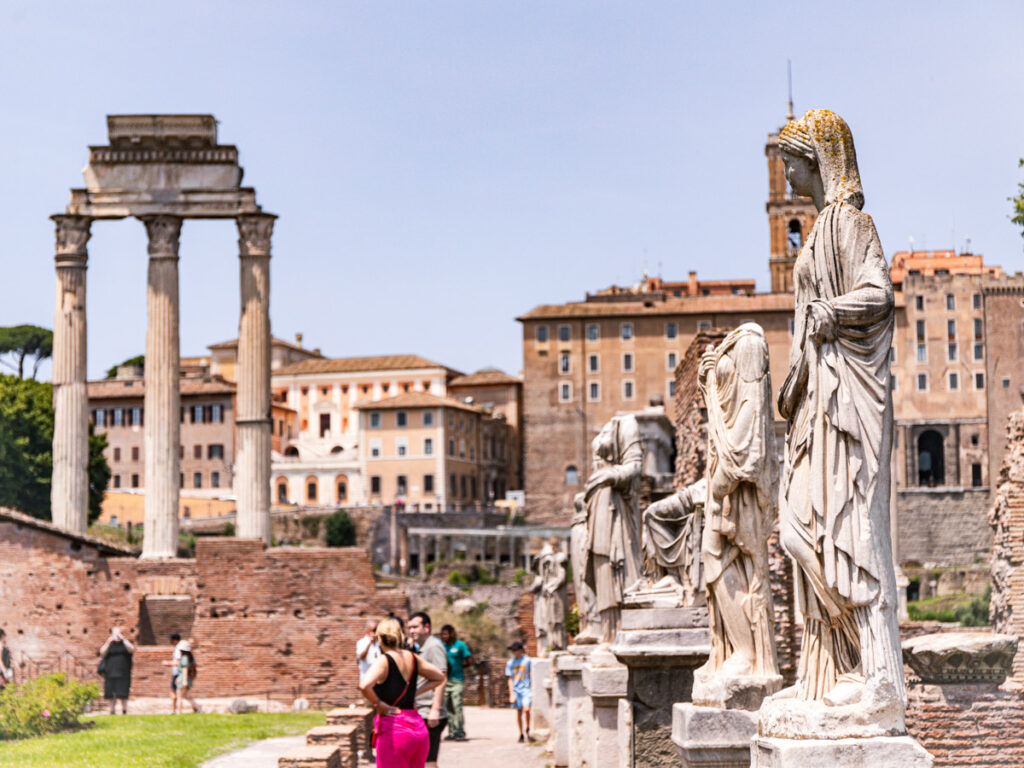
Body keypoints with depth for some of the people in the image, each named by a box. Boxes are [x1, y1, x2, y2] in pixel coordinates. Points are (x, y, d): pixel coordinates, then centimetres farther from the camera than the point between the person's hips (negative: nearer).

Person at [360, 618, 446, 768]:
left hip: (393, 729, -6)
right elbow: (439, 678, 26)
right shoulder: (413, 658, 10)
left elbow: (365, 686, -27)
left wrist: (378, 704, -11)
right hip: (418, 729, 6)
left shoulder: (383, 661, -9)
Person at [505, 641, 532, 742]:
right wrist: (511, 694, 3)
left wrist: (532, 690, 0)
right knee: (518, 712, 4)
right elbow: (510, 679, 8)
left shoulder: (527, 660, 0)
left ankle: (527, 730, 3)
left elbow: (532, 676, 5)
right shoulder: (510, 663, 7)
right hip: (516, 689, 3)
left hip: (526, 688, -3)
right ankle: (521, 735, 14)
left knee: (526, 709, -19)